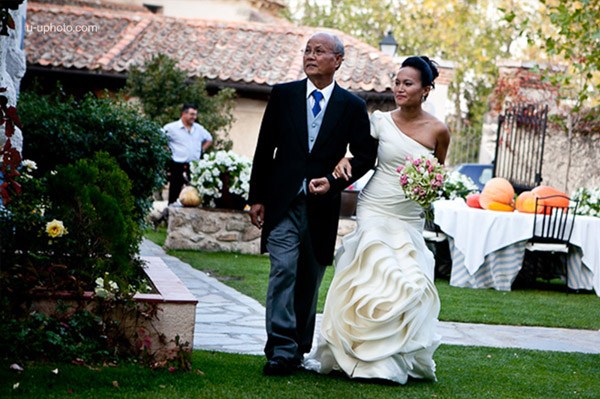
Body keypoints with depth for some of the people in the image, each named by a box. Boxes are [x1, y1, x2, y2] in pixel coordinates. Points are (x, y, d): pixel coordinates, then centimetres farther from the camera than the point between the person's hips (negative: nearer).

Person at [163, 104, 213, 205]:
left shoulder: (199, 129, 11)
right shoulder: (171, 128, -7)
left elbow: (209, 139, 28)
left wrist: (202, 150, 14)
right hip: (177, 167, -5)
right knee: (174, 194, -3)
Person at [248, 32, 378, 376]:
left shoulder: (352, 106, 3)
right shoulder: (283, 95, 5)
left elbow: (365, 155, 4)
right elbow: (265, 150, 6)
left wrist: (332, 181, -10)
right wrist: (257, 197, 2)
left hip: (323, 206, 1)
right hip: (283, 202, -1)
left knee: (310, 279, 9)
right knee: (284, 270, -13)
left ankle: (299, 349, 20)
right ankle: (281, 350, -16)